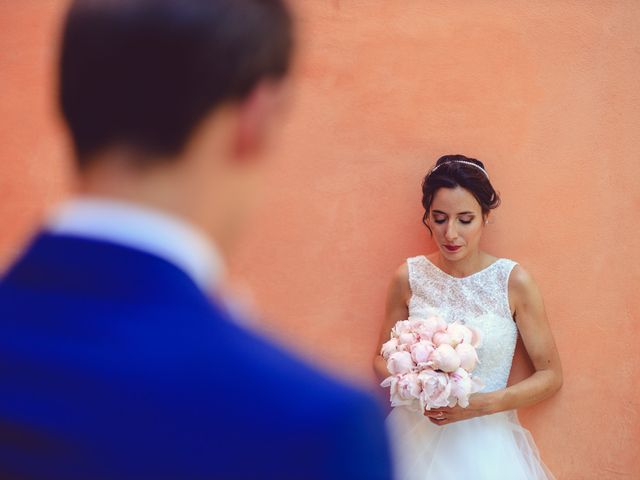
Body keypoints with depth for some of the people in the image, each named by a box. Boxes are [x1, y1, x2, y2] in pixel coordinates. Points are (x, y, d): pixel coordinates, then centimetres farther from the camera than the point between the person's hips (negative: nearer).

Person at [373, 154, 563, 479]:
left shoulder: (513, 281, -6)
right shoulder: (409, 277, -1)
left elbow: (550, 375, -1)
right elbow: (383, 359, 12)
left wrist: (482, 404, -14)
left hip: (485, 438, -1)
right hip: (416, 435, 1)